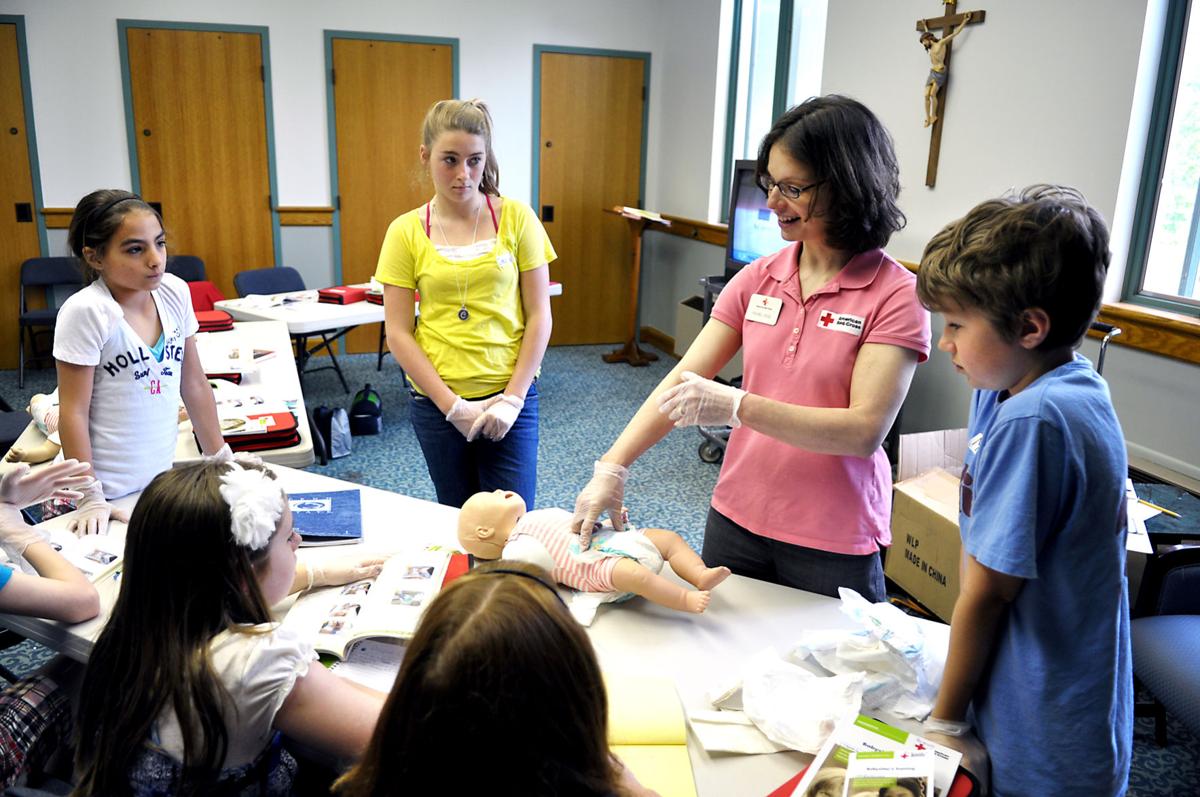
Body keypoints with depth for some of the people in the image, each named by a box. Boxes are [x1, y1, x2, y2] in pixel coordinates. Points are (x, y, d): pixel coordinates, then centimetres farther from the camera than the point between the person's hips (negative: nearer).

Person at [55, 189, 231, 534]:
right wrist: (89, 497, -13)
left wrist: (220, 457, 10)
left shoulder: (175, 292, -3)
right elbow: (74, 411, -14)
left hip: (164, 477, 5)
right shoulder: (86, 312, -17)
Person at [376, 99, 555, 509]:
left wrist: (513, 398, -9)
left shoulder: (516, 218, -3)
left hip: (510, 399, -1)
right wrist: (451, 405, -10)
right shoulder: (406, 232, -2)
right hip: (436, 403, 1)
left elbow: (539, 317, -2)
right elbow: (398, 333, -3)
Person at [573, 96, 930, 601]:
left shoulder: (896, 295, -14)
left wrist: (737, 406, -28)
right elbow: (683, 379, -2)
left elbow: (865, 430, -21)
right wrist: (614, 465, -12)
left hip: (833, 544, -4)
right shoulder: (758, 279, 1)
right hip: (736, 520, 5)